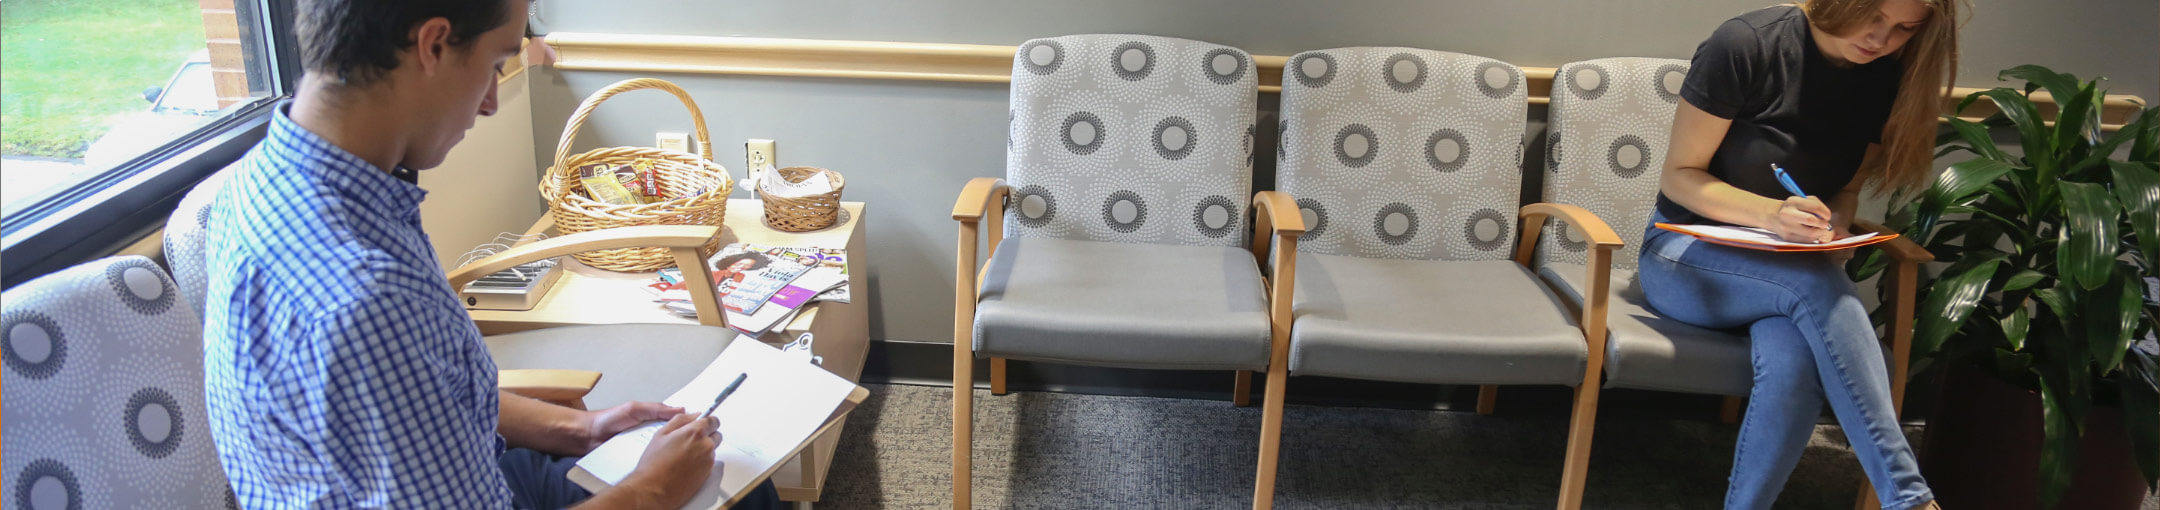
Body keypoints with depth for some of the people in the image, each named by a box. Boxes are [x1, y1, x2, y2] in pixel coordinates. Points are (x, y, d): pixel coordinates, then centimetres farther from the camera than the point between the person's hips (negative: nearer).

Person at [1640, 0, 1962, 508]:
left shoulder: (1887, 77, 1)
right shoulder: (1746, 44, -15)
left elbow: (1847, 189, 12)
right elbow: (1679, 176, -11)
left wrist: (1833, 225, -11)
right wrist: (1770, 213, -27)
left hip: (1788, 275, 4)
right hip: (1688, 257, -3)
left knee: (1793, 358, -34)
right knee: (1817, 283, -36)